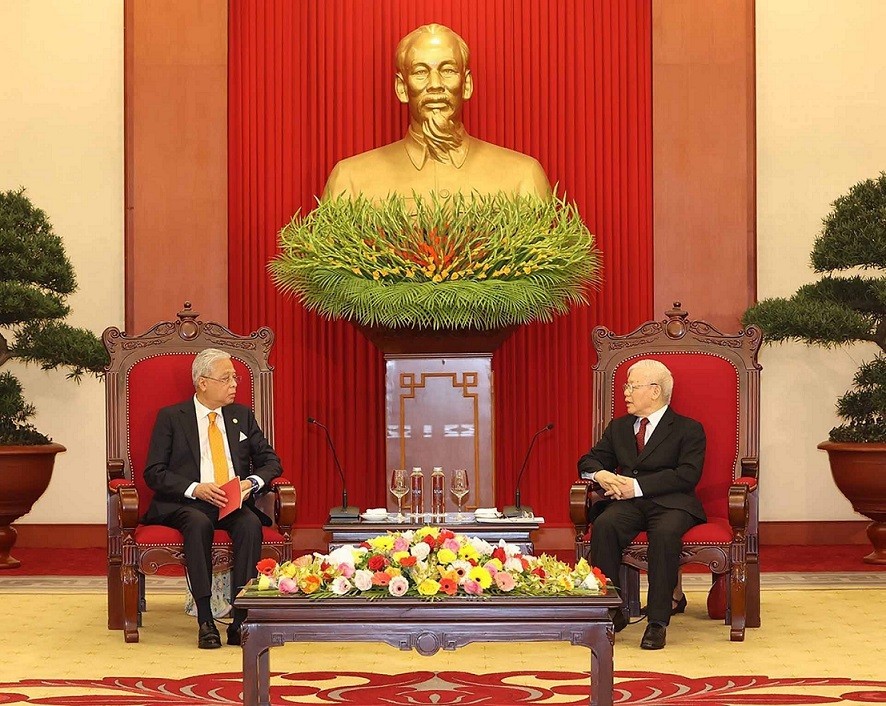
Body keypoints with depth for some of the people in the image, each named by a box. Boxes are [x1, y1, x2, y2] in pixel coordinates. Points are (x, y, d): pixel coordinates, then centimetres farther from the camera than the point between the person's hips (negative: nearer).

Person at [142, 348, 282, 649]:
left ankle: (240, 620, -33)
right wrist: (195, 489, -17)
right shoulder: (171, 417, 7)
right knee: (199, 523, -37)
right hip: (186, 504, -3)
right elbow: (154, 473, -1)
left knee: (250, 523, -32)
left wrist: (252, 482, -9)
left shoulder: (242, 416, 18)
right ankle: (205, 621, -35)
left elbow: (271, 461, 15)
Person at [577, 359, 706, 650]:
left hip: (670, 503, -4)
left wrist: (638, 486, -15)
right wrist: (601, 474, -4)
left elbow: (687, 474, -8)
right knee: (603, 526, -31)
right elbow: (589, 460, 22)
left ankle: (658, 621, -32)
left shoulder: (688, 429, 7)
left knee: (665, 533, -38)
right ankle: (611, 612, -26)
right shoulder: (618, 427, 24)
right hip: (628, 504, 4)